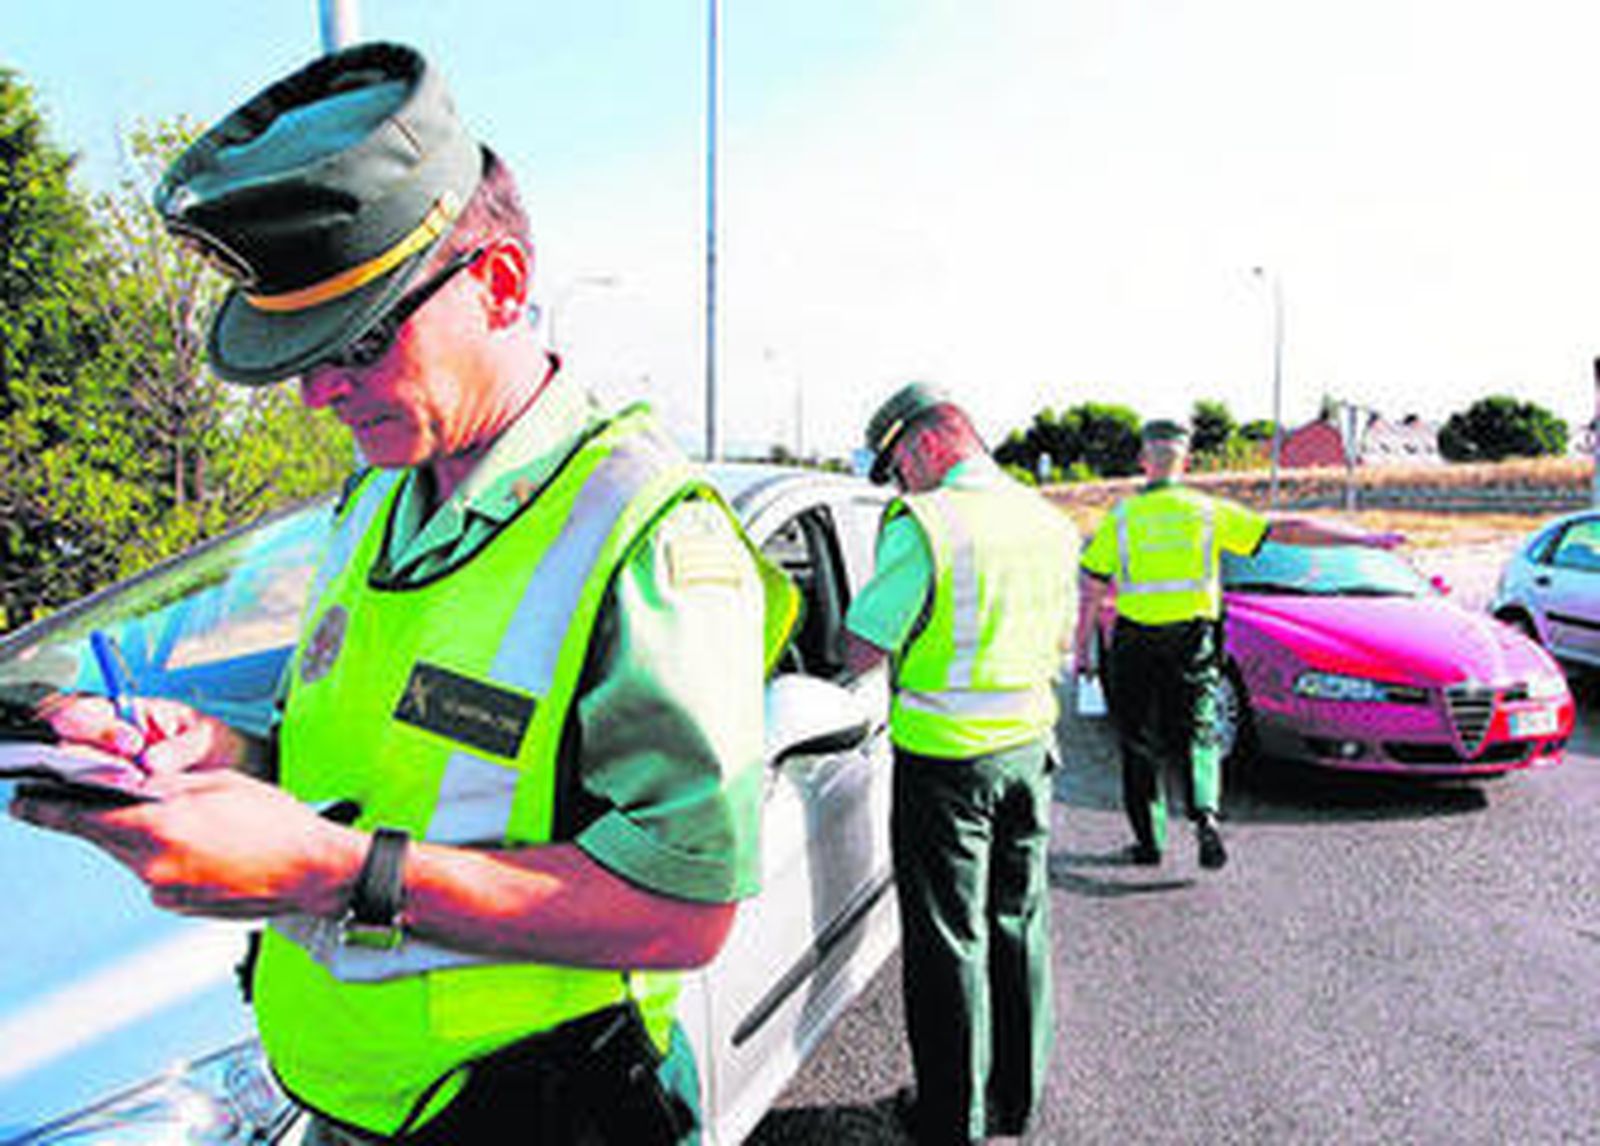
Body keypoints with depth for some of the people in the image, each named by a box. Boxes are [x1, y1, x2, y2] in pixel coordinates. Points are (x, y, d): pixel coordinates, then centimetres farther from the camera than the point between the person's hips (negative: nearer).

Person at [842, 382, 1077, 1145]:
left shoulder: (923, 526, -19)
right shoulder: (1049, 523, 5)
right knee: (1019, 924, 18)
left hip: (945, 760, -7)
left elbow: (860, 652, -18)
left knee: (949, 940, 6)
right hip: (1028, 743, 7)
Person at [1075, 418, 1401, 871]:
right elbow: (1290, 530, 0)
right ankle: (1205, 812, -13)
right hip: (1194, 640, 1)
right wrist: (1367, 539, 5)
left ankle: (1149, 839, 14)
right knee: (1197, 734, 11)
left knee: (1138, 742, 11)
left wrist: (1083, 647, 7)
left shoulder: (1121, 516, -1)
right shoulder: (1210, 511, 0)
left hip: (1135, 640, 0)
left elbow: (1091, 588, -2)